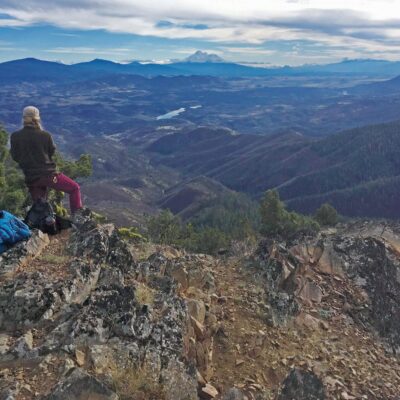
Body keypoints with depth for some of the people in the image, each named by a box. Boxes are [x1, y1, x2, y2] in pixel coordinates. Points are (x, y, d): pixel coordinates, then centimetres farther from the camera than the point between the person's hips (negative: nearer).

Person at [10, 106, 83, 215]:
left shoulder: (15, 137, -3)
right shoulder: (45, 135, -9)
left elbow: (15, 157, 6)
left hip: (31, 179, 4)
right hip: (48, 174, -4)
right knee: (75, 188, 11)